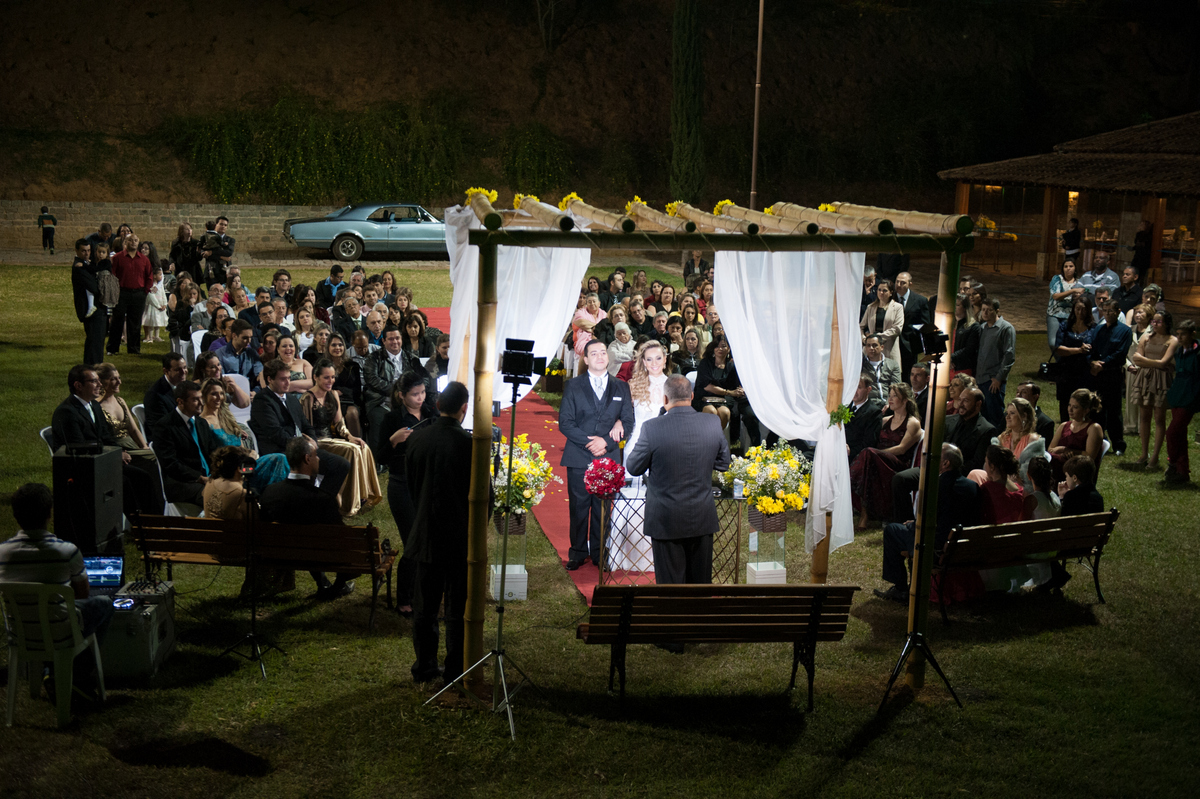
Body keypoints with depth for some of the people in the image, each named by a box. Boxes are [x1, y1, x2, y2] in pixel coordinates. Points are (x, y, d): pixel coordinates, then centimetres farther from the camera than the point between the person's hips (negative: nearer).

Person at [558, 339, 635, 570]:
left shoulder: (621, 388, 12)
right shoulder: (573, 387, 7)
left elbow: (629, 421, 6)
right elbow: (565, 422, 0)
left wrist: (606, 442, -9)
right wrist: (588, 442, -12)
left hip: (608, 457, 1)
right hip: (579, 457, -1)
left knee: (603, 506, 2)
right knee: (578, 506, 0)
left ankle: (599, 553, 12)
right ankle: (578, 552, 10)